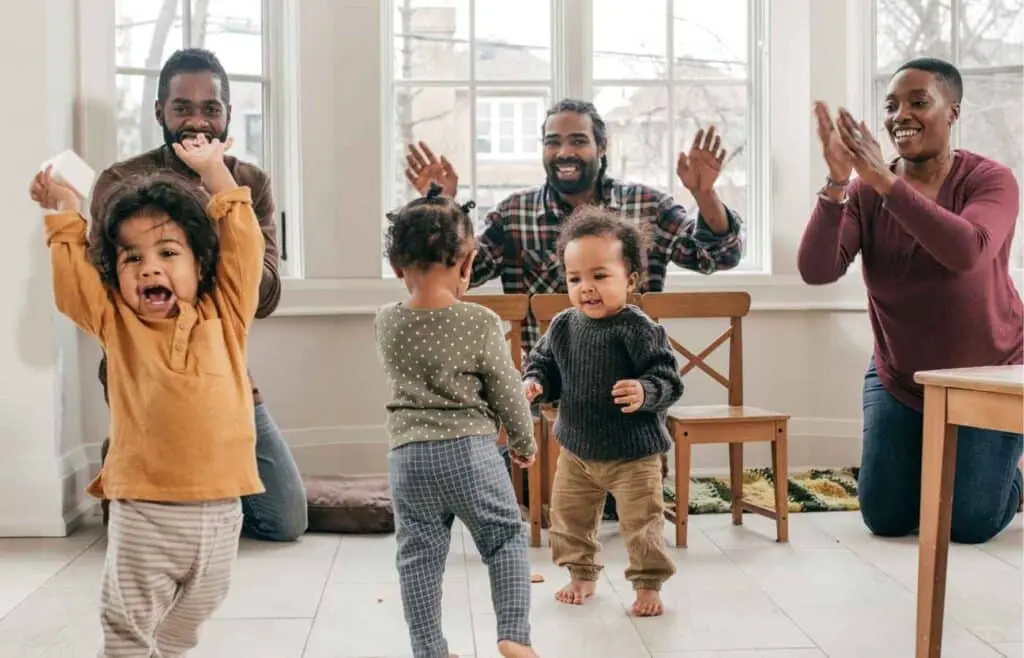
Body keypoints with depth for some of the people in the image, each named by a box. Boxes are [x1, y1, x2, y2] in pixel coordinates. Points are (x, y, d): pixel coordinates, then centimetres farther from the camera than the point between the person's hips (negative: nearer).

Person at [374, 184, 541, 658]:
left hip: (408, 455, 3)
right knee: (506, 539, 14)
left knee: (419, 556, 10)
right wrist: (525, 442, 14)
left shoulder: (386, 323, -1)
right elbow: (507, 392, -2)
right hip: (470, 450, -2)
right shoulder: (481, 322, -10)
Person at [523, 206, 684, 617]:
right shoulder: (562, 326, -4)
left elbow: (668, 379, -19)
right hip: (576, 448, 5)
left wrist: (645, 392, -39)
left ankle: (648, 584, 19)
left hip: (633, 452, -5)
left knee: (641, 521, 1)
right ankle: (581, 574, 37)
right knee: (568, 516, 17)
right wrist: (534, 384, -13)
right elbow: (543, 363, 8)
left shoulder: (640, 330, -20)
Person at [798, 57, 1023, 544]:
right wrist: (837, 183, -36)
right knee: (885, 519, 2)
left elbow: (966, 252, -38)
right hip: (898, 378, 3)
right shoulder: (866, 192, -10)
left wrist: (886, 179, -43)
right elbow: (816, 271, -24)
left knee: (971, 525, -4)